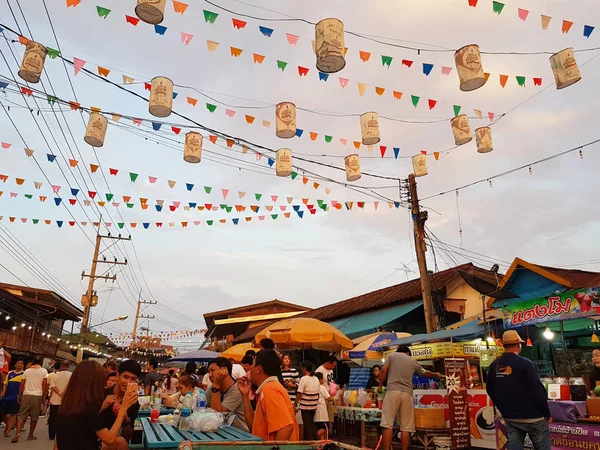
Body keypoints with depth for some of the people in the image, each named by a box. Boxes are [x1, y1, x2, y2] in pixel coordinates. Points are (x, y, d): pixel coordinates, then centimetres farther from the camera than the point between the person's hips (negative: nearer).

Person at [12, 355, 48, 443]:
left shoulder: (26, 371, 9)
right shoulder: (44, 371, 1)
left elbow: (22, 385, 7)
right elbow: (44, 385, -3)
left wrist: (20, 396, 17)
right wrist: (44, 398, 3)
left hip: (26, 395, 2)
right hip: (37, 396, -2)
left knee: (21, 415, 5)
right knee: (34, 417, 8)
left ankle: (17, 433, -13)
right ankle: (30, 435, 16)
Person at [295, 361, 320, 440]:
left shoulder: (304, 379, -15)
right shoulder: (316, 379, 3)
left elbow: (299, 394, -16)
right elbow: (318, 393, 8)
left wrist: (295, 404, -7)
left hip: (305, 406, -6)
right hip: (314, 406, 6)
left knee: (307, 425, 6)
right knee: (312, 423, 22)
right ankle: (315, 439, 25)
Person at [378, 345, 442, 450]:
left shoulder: (391, 356, 15)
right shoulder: (413, 361, 22)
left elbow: (384, 370, 2)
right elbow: (426, 373, 35)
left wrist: (380, 386, 11)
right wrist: (436, 375, 55)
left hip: (393, 391, -2)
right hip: (407, 393, 2)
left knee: (387, 424, -4)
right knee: (406, 427, 5)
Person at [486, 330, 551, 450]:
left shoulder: (493, 366, 2)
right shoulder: (525, 363, -16)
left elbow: (491, 391, 9)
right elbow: (538, 391, -16)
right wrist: (547, 414, -3)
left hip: (510, 418, 5)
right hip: (532, 416, -5)